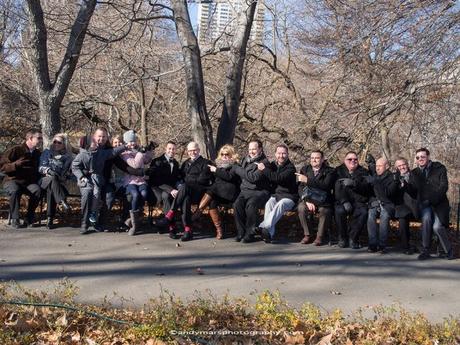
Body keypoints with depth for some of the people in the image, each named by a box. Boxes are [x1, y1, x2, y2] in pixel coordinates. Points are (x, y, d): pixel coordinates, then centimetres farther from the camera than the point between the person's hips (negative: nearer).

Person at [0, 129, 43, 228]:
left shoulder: (37, 153, 11)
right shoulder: (15, 150, -6)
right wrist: (16, 164, -22)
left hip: (28, 182, 4)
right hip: (12, 180, -4)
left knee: (38, 190, -30)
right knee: (15, 191, -38)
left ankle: (29, 219, -18)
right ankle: (14, 219, -22)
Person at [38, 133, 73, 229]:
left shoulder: (67, 157, 16)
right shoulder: (47, 153, 17)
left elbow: (66, 174, 9)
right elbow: (41, 167, 6)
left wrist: (63, 177, -13)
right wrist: (48, 170, -15)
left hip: (58, 182, 0)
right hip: (45, 179, 0)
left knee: (51, 189, -36)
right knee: (52, 178, -37)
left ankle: (50, 218, -43)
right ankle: (62, 202, -58)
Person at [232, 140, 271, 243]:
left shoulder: (264, 162, -4)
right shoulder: (245, 160, 17)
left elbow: (253, 178, -15)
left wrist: (238, 169, -7)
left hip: (259, 191, -5)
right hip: (245, 191, 5)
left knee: (251, 204, -34)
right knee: (237, 204, -26)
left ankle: (250, 233, -20)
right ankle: (241, 232, -16)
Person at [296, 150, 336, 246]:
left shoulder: (329, 171, 1)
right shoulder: (305, 169, 11)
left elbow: (325, 185, -18)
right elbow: (301, 188, 2)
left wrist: (307, 180, -24)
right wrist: (307, 200, -15)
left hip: (323, 201, -2)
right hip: (308, 199, 2)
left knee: (325, 211, -32)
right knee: (301, 207, -29)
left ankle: (320, 236, -12)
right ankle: (307, 235, -13)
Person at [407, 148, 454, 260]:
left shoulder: (439, 168, 3)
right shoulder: (414, 173, 13)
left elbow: (443, 187, -7)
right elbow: (412, 192, 11)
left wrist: (431, 200, -17)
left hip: (439, 203, -2)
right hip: (424, 204, 2)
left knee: (437, 226, -23)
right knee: (426, 217, -29)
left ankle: (449, 251, 0)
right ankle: (425, 250, -20)